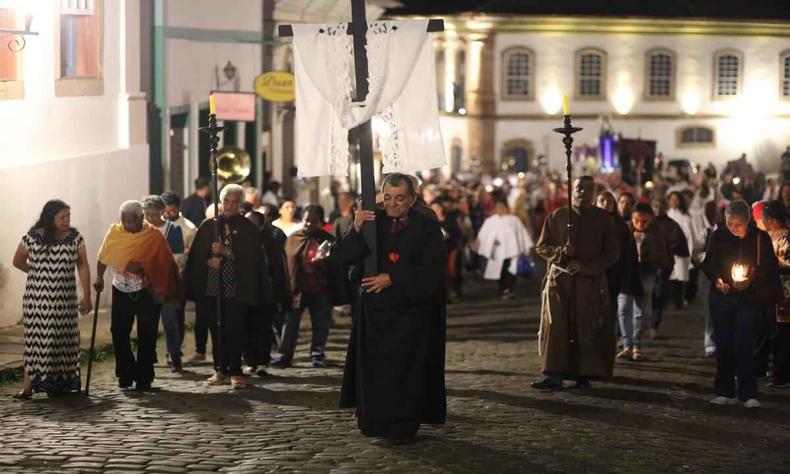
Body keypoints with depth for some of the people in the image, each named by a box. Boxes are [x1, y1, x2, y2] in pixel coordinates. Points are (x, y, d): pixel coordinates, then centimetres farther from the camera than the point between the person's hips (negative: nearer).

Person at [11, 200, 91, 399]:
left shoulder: (75, 237, 1)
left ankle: (60, 383, 13)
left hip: (65, 299, 2)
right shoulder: (33, 237, -5)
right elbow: (18, 261, 8)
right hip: (37, 298, -2)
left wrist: (86, 296, -3)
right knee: (36, 338, -5)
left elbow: (83, 266, 1)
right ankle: (28, 385, -7)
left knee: (63, 339, 5)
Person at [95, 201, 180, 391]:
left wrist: (143, 268, -22)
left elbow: (164, 264, -10)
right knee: (118, 332, 2)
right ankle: (126, 373, 18)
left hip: (147, 293, -3)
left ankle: (144, 378, 9)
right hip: (121, 292, 3)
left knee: (146, 336, 0)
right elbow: (103, 258, 10)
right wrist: (99, 277, 4)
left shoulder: (154, 236, -10)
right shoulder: (114, 232, -2)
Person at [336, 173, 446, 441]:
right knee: (374, 366, 2)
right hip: (375, 308, 2)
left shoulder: (427, 227, -1)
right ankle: (374, 421, 15)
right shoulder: (371, 222, 6)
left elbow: (431, 270, -9)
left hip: (412, 310, -2)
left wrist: (392, 279, -14)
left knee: (406, 367, -4)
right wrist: (355, 230, -20)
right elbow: (343, 257, -3)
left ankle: (402, 426, 4)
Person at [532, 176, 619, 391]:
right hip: (559, 279, 0)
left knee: (587, 330, -1)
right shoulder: (557, 216, 8)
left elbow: (612, 253, 2)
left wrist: (584, 267, -11)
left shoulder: (603, 219, 5)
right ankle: (554, 376, -11)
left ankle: (583, 375, 7)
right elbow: (542, 247, 9)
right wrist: (561, 252, -13)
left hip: (591, 282, 0)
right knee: (556, 328, -8)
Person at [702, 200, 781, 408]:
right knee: (723, 345, 5)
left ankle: (748, 394, -8)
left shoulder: (761, 238, -6)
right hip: (722, 297, 3)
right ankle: (724, 392, 13)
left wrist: (751, 281, -17)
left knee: (743, 345, -11)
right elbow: (708, 264, 7)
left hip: (748, 299, -3)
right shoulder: (718, 236, -1)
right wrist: (717, 279, -11)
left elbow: (771, 269, -2)